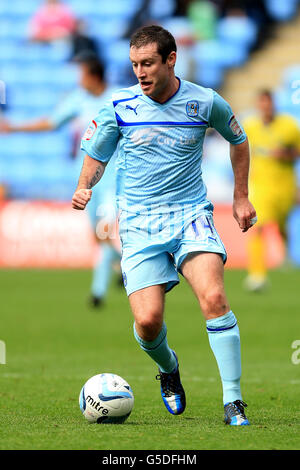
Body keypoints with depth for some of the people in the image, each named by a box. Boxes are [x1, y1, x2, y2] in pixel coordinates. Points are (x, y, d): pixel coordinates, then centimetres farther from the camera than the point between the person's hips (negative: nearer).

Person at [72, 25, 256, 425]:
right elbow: (96, 156, 12)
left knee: (214, 297, -25)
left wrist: (241, 197, 19)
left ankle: (233, 400, -17)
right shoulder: (119, 107, -2)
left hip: (191, 216, -1)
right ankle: (168, 368, 24)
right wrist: (84, 187, -9)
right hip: (139, 224, 1)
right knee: (148, 321, -14)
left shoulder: (204, 103, -2)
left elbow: (238, 140, 18)